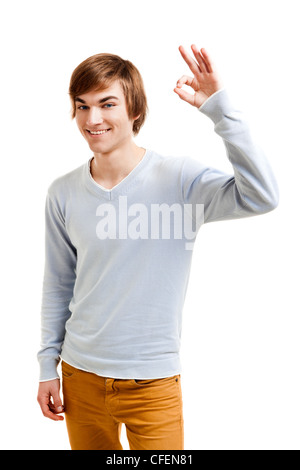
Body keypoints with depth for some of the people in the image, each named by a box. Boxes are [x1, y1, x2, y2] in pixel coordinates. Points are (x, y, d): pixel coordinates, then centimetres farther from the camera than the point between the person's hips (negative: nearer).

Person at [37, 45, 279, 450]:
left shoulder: (179, 179, -14)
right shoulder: (63, 194, -3)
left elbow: (261, 197, -31)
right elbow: (58, 287, 6)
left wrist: (219, 107, -32)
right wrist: (49, 367, 8)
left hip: (152, 382, -3)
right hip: (80, 375, 3)